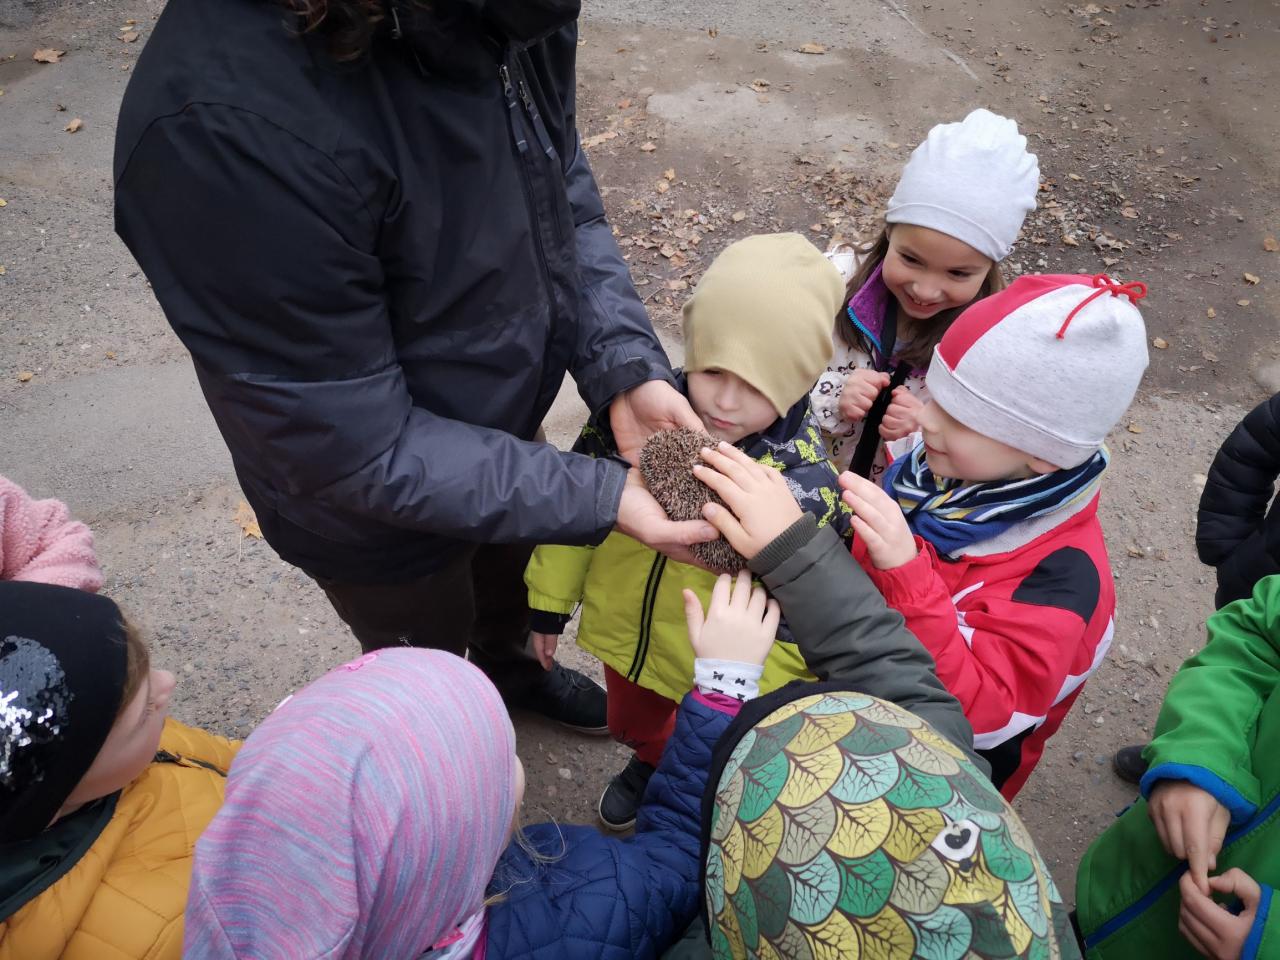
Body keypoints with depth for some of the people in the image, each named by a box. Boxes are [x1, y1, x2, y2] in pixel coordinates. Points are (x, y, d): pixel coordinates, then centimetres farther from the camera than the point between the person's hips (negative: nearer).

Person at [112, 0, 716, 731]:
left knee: (512, 571, 35)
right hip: (375, 503, -5)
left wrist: (627, 369, -19)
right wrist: (598, 497, -31)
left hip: (507, 423, 6)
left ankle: (512, 672, 70)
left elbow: (564, 196, -5)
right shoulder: (232, 128, -39)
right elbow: (355, 449, -31)